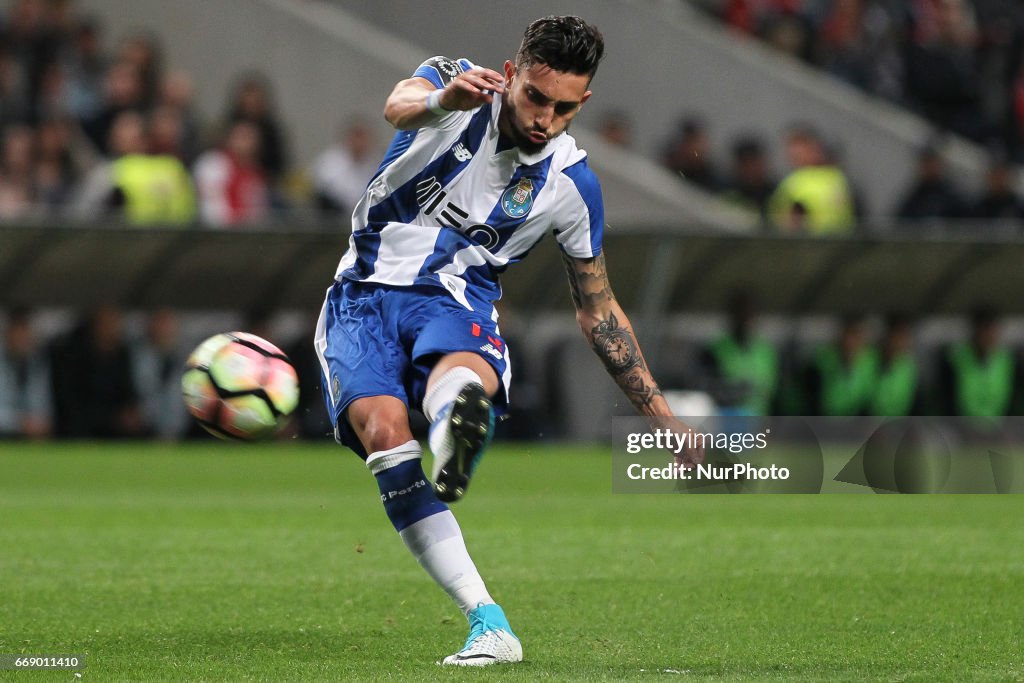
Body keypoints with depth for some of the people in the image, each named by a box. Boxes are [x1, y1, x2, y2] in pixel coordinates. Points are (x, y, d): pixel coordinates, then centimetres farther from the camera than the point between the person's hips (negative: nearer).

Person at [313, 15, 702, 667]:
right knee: (382, 428, -28)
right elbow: (399, 106, -31)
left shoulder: (572, 184, -1)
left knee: (459, 373, -37)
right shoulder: (457, 83, -5)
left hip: (456, 301, 1)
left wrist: (663, 417, 7)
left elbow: (599, 309, 11)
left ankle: (459, 423, -77)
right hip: (365, 293, 0)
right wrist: (441, 102, -56)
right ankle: (489, 624, -34)